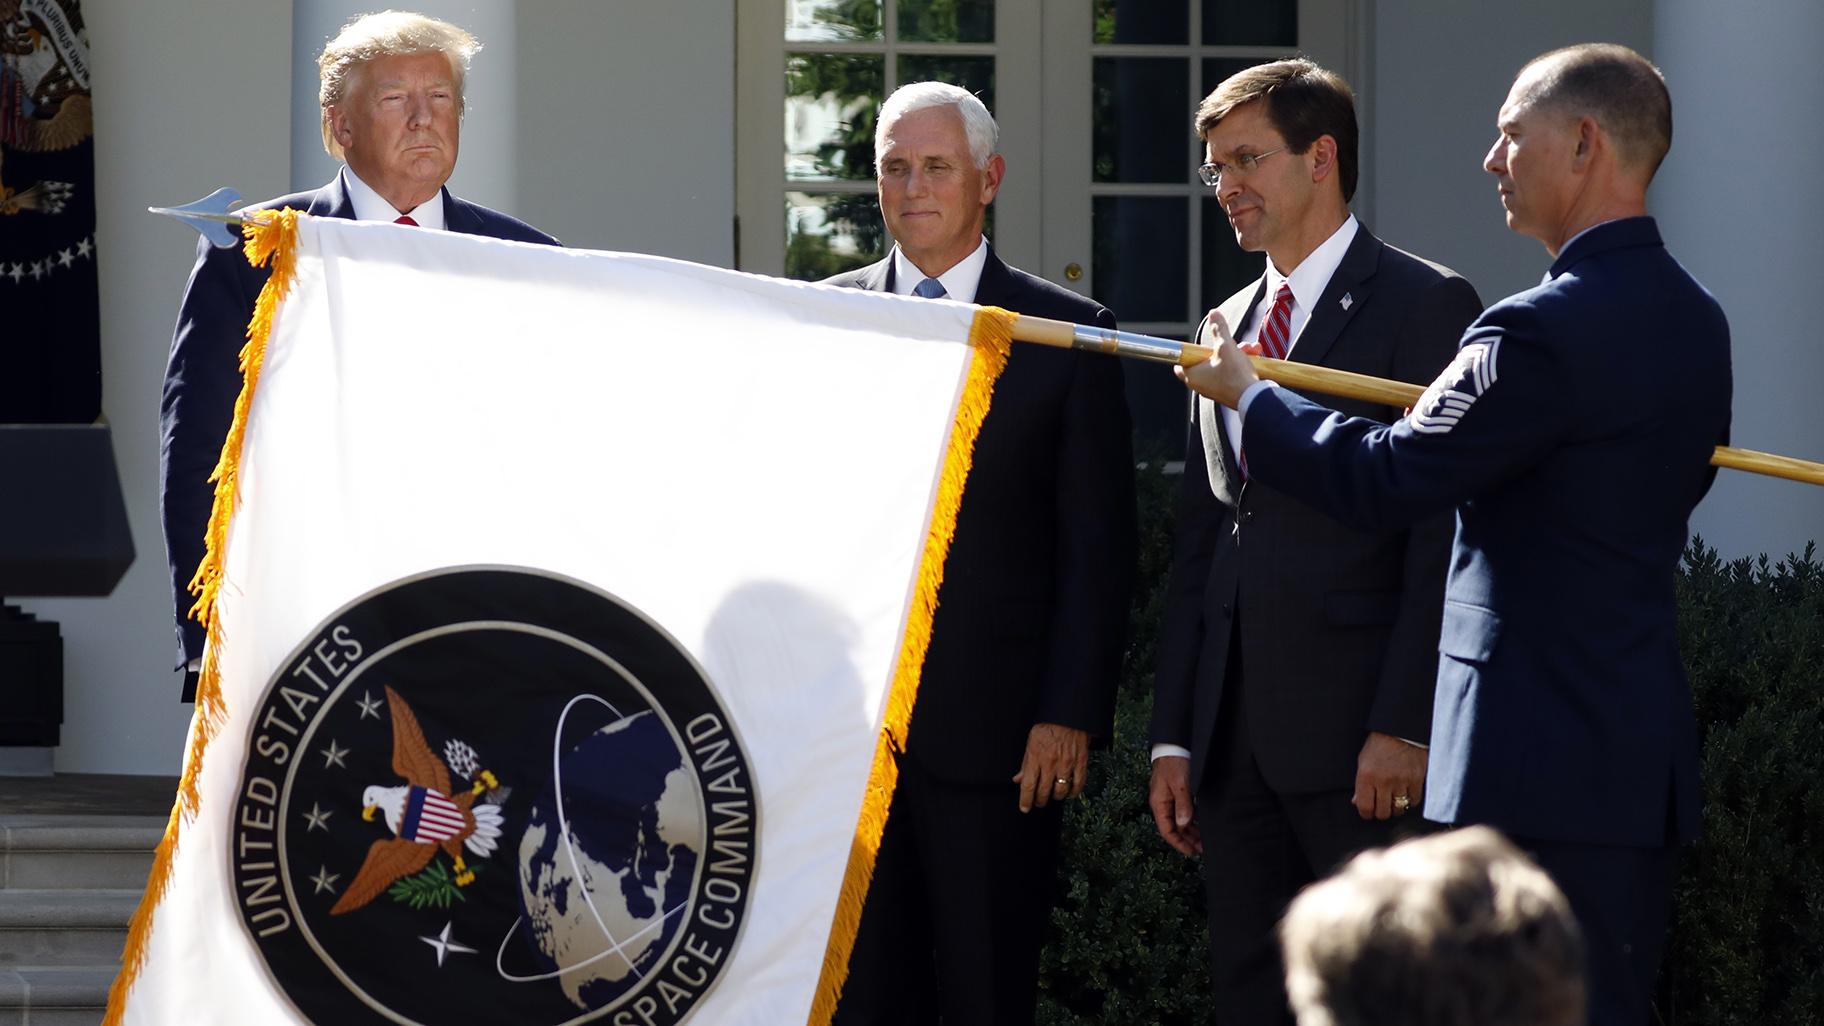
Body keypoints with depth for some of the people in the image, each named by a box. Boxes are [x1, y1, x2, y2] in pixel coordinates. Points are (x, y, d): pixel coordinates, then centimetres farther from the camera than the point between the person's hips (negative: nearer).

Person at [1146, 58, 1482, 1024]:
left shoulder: (1425, 305, -3)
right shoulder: (1229, 324, 19)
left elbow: (1445, 536, -10)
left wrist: (1405, 726, -17)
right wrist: (1174, 734, 12)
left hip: (1358, 734, -7)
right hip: (1236, 735, 7)